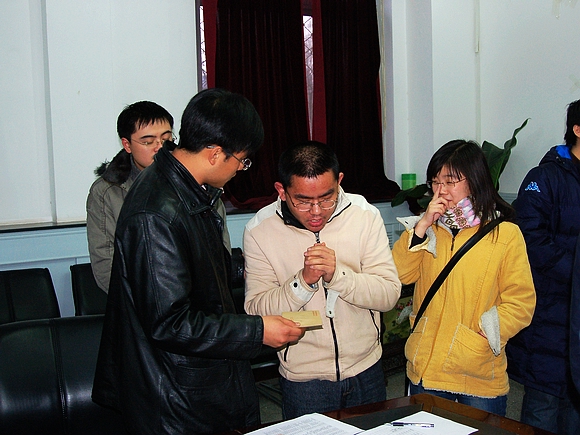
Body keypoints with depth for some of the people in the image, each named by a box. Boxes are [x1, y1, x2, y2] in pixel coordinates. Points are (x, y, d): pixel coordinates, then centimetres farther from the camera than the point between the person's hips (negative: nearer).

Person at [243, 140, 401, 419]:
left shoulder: (365, 215, -10)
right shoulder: (259, 231, -13)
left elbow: (389, 294, -12)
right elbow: (255, 310, -13)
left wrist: (337, 274, -28)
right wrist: (303, 281, -27)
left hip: (366, 372, 3)